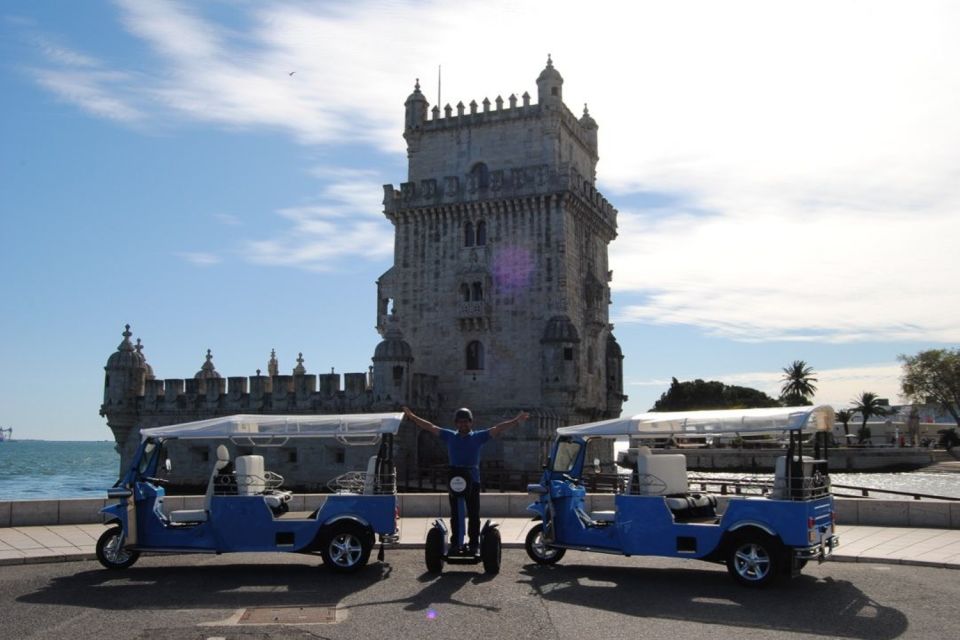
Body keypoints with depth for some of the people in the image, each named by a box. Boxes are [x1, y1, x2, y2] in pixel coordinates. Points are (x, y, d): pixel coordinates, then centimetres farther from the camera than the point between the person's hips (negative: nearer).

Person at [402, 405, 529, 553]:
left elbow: (498, 429, -2)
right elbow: (430, 427, 9)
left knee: (474, 514, 2)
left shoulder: (478, 437, 4)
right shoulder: (450, 436, 9)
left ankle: (473, 544, 8)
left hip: (473, 480, -1)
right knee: (455, 514, 8)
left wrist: (516, 421, -11)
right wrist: (411, 417, 7)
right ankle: (455, 543, 15)